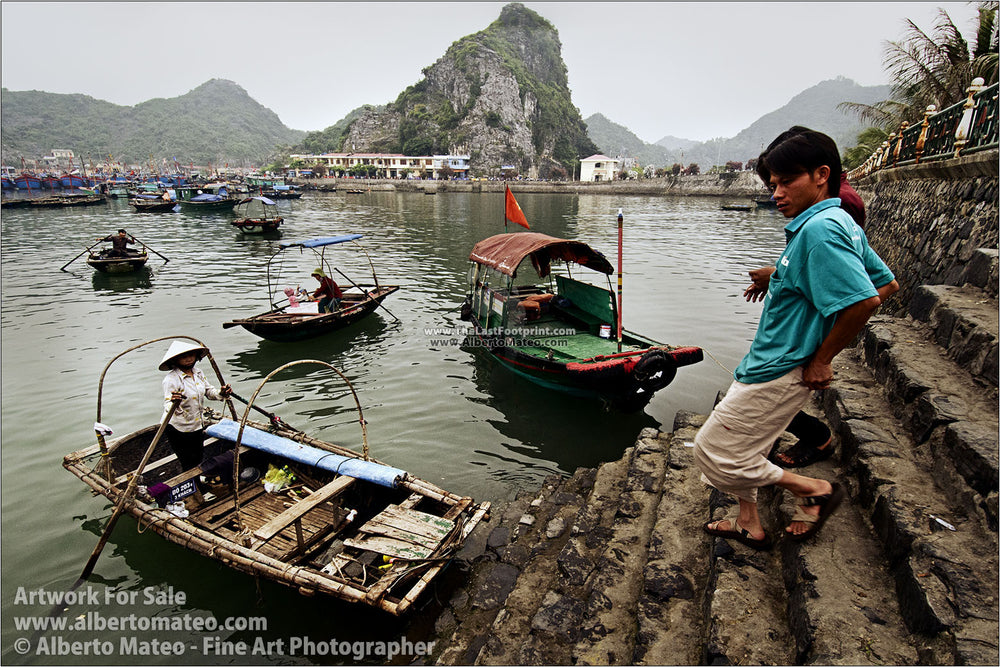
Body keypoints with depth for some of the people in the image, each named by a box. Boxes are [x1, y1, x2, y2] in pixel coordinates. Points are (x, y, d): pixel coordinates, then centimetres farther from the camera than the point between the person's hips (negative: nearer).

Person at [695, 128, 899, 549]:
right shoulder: (840, 223, 9)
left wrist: (822, 359, -19)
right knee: (734, 445, 21)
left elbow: (863, 301, -32)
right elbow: (887, 283, 17)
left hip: (778, 372, -10)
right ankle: (749, 525, 36)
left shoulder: (819, 229, -22)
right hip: (770, 362, 10)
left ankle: (814, 490, 16)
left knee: (715, 453, 2)